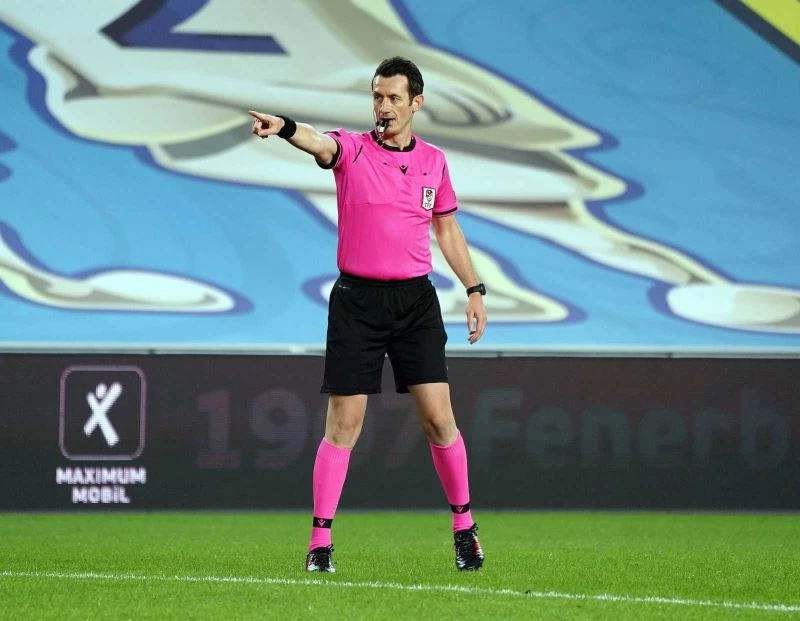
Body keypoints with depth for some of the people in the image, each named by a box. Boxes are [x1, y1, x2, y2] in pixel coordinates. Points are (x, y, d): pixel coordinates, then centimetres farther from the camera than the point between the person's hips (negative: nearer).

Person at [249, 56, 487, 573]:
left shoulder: (433, 161, 8)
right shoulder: (352, 149, -3)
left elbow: (447, 229, 19)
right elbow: (320, 144, -26)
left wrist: (474, 288, 13)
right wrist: (286, 128, -49)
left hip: (416, 299, 2)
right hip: (357, 299, -2)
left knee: (439, 418, -2)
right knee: (344, 424, -3)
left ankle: (464, 525, 14)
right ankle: (321, 538, 3)